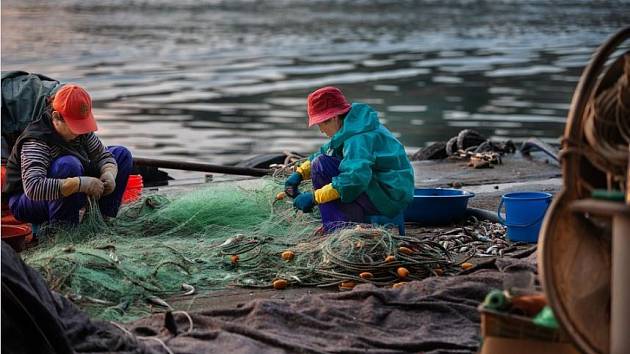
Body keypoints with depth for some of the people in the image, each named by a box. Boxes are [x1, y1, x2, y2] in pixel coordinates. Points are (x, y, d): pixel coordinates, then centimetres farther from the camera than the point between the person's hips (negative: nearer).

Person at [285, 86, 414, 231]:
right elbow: (326, 152, 23)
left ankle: (336, 229, -18)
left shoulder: (358, 138, -20)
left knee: (321, 165, -16)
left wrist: (314, 197, -27)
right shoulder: (351, 126, 12)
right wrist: (299, 173, 8)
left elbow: (355, 179, -32)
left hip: (389, 197, -11)